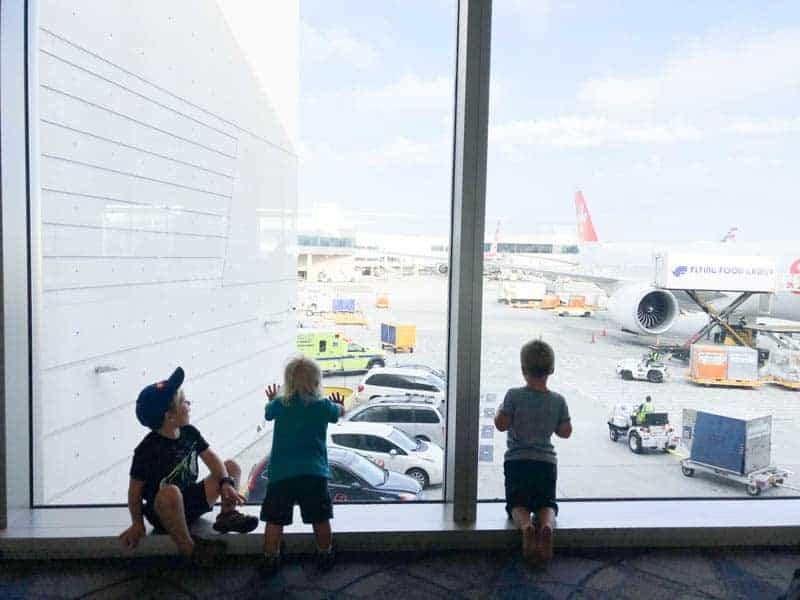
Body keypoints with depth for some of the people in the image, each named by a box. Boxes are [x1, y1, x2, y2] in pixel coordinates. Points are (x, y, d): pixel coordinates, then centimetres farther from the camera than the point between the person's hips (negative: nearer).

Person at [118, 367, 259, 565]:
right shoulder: (147, 450, -22)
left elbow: (211, 458, -2)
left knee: (233, 467, 4)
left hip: (192, 501, 7)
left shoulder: (189, 433, -4)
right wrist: (137, 524, -9)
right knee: (170, 493, -42)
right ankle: (188, 548, -24)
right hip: (165, 512, -7)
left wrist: (226, 483, -17)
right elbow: (135, 490, -14)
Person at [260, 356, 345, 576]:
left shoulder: (279, 405, 1)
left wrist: (272, 400, 45)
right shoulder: (323, 406, -1)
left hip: (281, 473, 1)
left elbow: (267, 413, 24)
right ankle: (325, 556, 25)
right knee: (320, 518, 14)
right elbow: (340, 412, 21)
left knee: (275, 520, 11)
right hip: (314, 473, 0)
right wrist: (339, 404, 44)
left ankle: (270, 560, 18)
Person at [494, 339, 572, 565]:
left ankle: (525, 526, -30)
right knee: (547, 504, 7)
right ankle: (547, 525, -27)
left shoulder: (514, 395, -9)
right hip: (546, 461, 2)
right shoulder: (558, 401, 0)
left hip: (517, 460, -2)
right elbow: (565, 432, 5)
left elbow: (501, 424, -10)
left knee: (517, 504, 3)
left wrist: (500, 410, 10)